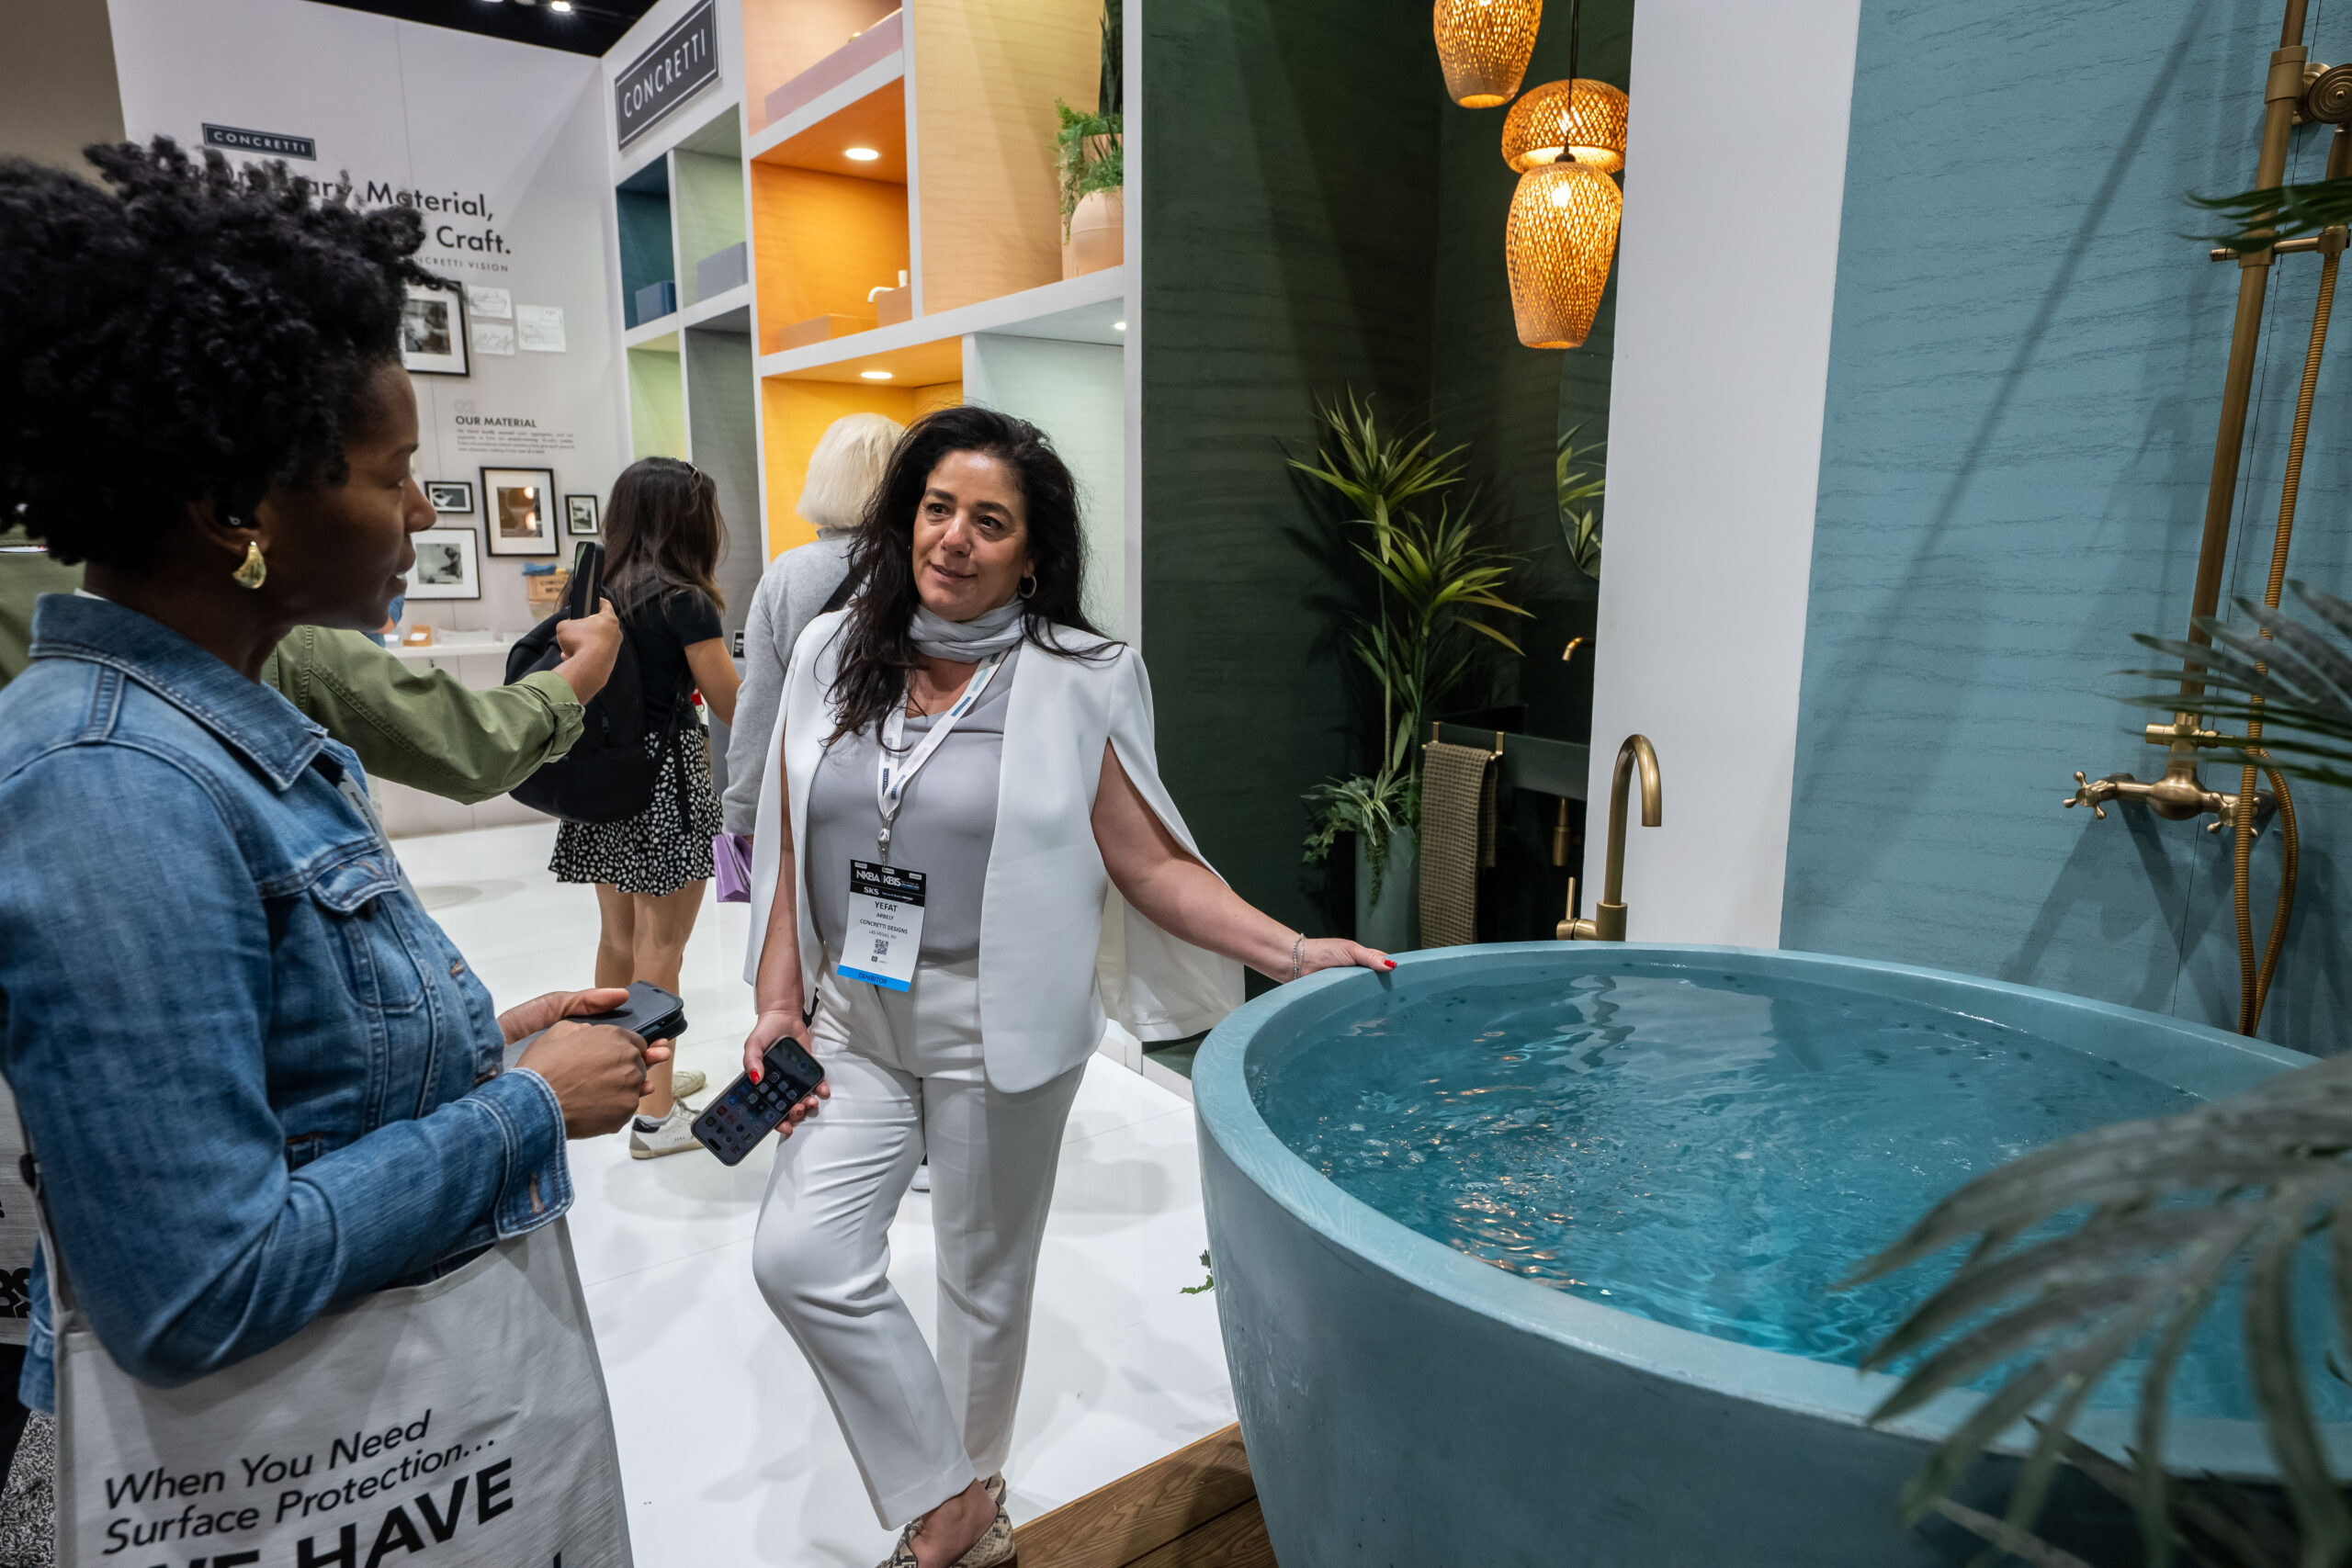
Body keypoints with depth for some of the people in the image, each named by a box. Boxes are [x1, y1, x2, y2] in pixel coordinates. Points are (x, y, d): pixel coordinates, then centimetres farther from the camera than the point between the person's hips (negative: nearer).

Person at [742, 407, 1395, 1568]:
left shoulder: (1075, 680, -9)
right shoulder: (832, 655, 2)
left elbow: (1148, 864, -8)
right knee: (799, 1256, -3)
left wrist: (1294, 953, -15)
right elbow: (790, 852, 7)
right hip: (856, 1024, 4)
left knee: (983, 1275, 12)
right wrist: (779, 1004, 2)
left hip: (998, 1033, -4)